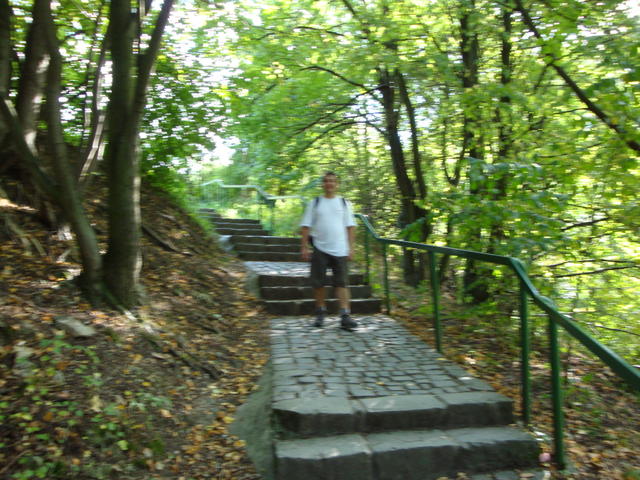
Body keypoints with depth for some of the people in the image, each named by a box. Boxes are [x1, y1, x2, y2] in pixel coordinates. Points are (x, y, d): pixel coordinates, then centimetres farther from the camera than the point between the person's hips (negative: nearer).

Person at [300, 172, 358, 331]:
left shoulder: (344, 203, 10)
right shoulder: (315, 203, 7)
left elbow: (350, 226, 9)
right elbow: (306, 226, 5)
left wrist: (351, 247, 2)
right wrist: (304, 246, -3)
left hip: (340, 250, 0)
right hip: (320, 249, 0)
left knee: (342, 283, -4)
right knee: (318, 283, 5)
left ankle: (345, 316, -5)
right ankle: (320, 313, 21)